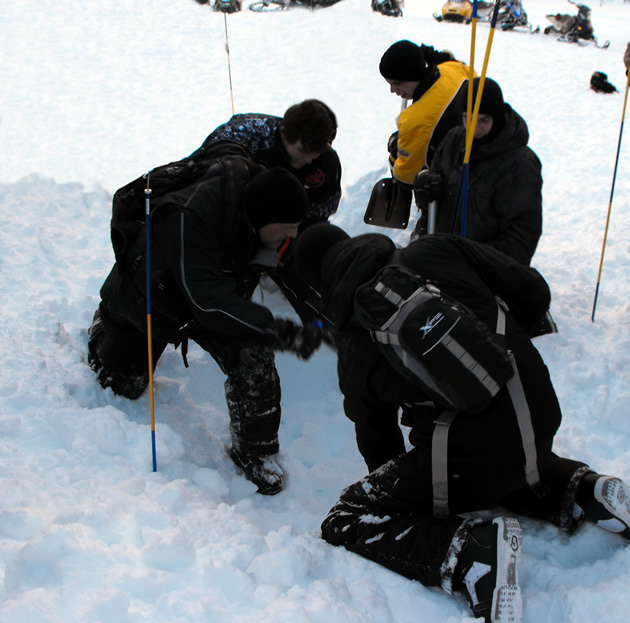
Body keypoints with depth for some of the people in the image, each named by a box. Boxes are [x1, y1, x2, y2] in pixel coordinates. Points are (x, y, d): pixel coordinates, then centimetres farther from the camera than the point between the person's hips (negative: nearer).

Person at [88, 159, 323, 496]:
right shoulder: (191, 215, -45)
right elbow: (207, 299, -50)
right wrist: (278, 332, -54)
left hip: (215, 299, 4)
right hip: (145, 298, -3)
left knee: (253, 357, -24)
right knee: (123, 386, 15)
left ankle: (254, 450, -4)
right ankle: (104, 327, 48)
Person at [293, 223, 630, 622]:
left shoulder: (354, 351, 1)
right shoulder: (440, 248, 2)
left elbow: (377, 437, 15)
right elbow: (532, 291, 2)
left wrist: (398, 482, 36)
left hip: (467, 458, -5)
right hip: (541, 424, 6)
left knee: (344, 525, 6)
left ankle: (473, 550, -15)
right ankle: (581, 490, 13)